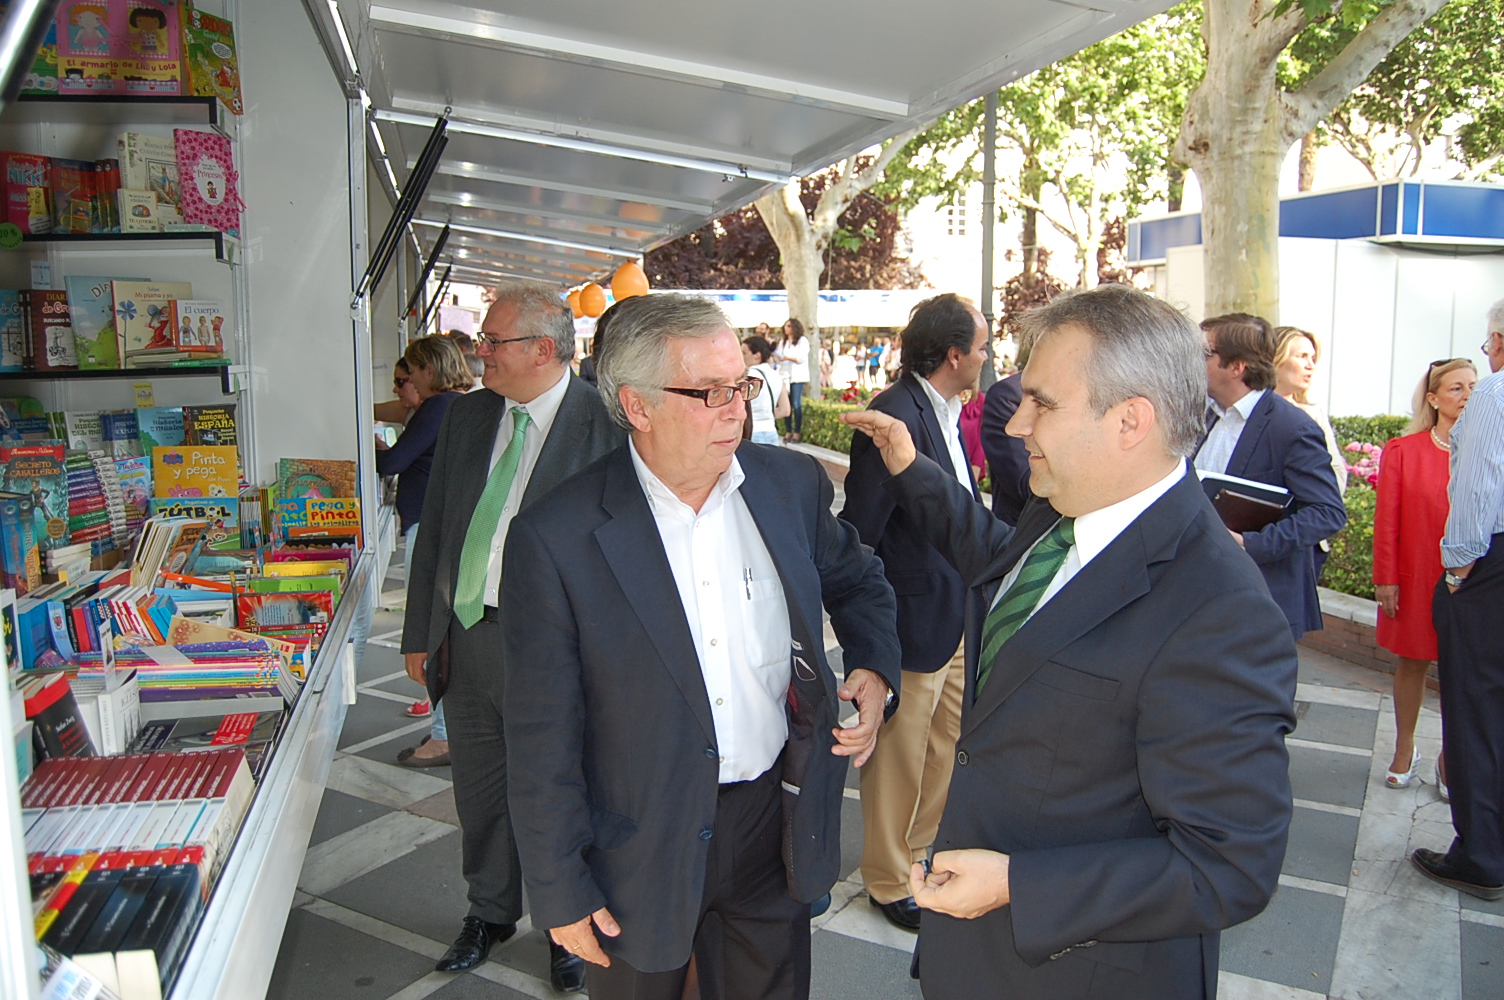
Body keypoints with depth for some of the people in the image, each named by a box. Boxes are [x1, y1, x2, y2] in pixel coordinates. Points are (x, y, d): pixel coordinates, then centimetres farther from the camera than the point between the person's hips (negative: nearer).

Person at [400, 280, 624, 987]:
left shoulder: (605, 423, -14)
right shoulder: (467, 415, 6)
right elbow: (434, 527, 11)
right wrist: (420, 631, 11)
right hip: (465, 634, 6)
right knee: (479, 791, 20)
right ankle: (490, 912, 44)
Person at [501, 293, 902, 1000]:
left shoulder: (792, 483, -5)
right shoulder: (556, 539, -18)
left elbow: (854, 579, 15)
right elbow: (543, 737, -11)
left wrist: (874, 667, -3)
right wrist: (562, 891, -6)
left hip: (779, 815, 4)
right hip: (645, 845, -3)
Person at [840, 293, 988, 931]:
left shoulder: (946, 412, 6)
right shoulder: (895, 417, -23)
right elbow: (857, 535, -21)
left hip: (958, 614, 9)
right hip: (915, 617, -9)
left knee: (949, 745, 22)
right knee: (899, 757, 10)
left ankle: (928, 853, 43)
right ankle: (889, 880, 30)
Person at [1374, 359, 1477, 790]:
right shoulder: (1401, 451, -1)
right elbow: (1386, 522, -1)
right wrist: (1385, 578, -3)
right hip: (1415, 578, 0)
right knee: (1410, 662, 11)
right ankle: (1404, 748, 29)